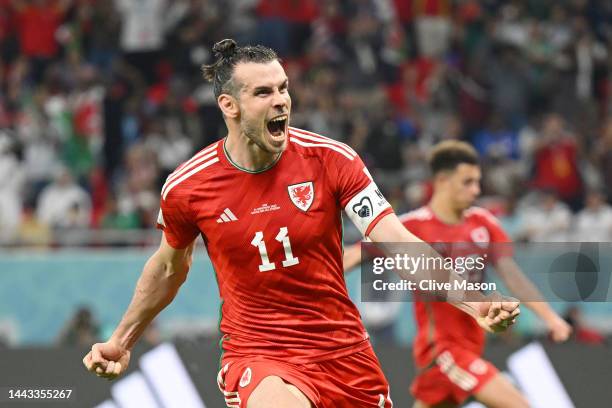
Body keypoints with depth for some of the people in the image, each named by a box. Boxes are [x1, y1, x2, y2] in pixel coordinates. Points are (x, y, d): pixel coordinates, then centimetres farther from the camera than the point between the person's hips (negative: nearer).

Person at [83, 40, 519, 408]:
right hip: (257, 354, -3)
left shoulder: (331, 159, -7)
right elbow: (170, 267, 15)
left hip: (343, 350, 3)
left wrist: (469, 297, -27)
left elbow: (397, 243, -13)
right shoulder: (186, 188, -6)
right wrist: (121, 341, 22)